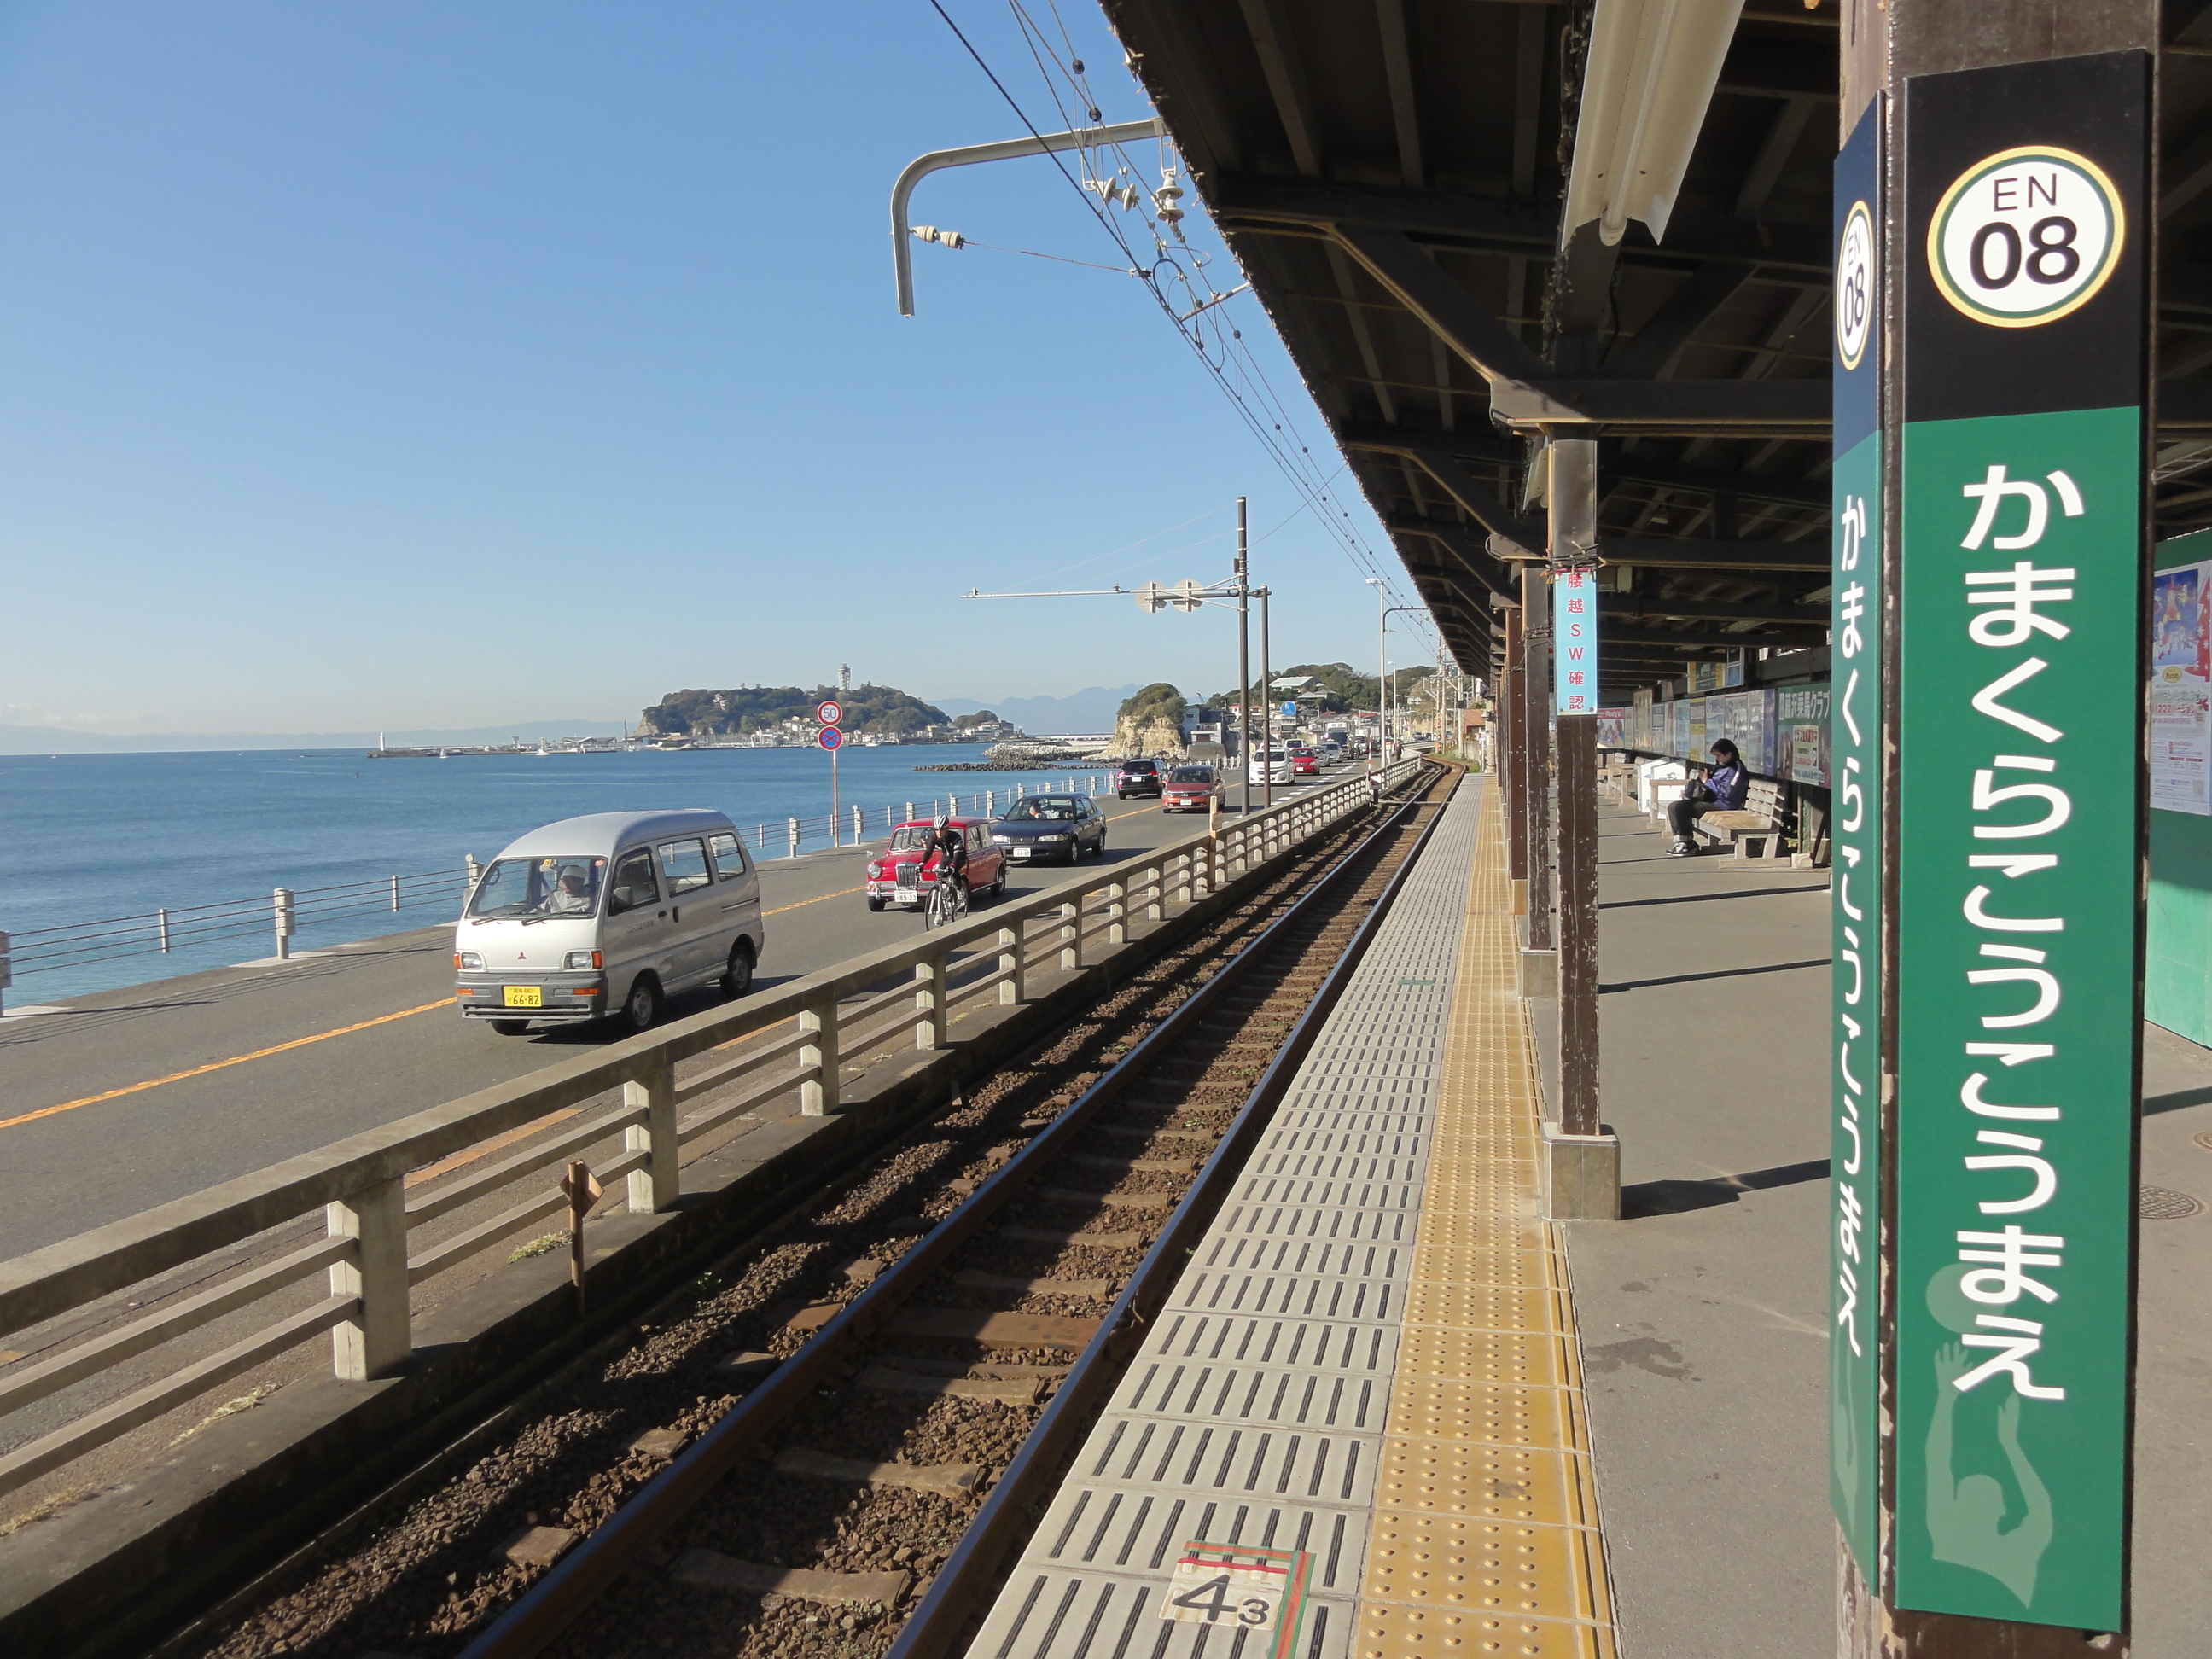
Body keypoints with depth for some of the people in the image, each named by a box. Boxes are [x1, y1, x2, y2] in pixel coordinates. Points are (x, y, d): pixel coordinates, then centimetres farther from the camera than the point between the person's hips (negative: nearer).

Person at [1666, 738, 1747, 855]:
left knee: (1681, 807, -25)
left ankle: (1687, 843, -15)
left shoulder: (1735, 769, -11)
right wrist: (1690, 791, 12)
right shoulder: (1722, 767, 19)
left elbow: (1726, 793, -21)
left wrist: (1708, 782, -11)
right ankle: (1680, 841, -5)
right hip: (1711, 801, 10)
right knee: (1672, 806, -1)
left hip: (1723, 806, -10)